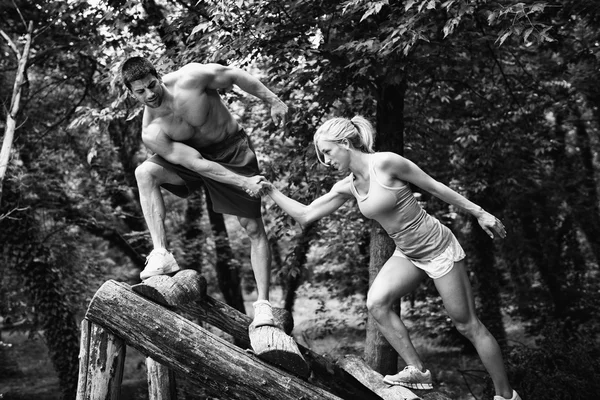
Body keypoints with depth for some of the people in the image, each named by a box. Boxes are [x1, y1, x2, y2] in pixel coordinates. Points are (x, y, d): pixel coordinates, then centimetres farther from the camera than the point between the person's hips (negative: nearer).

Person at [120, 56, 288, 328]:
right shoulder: (151, 133, -22)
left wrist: (274, 102, -6)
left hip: (233, 150, -1)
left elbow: (234, 75, -11)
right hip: (196, 155, 1)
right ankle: (161, 254, -26)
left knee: (254, 229, -6)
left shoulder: (190, 78, -26)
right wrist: (242, 183, -28)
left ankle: (263, 305, 3)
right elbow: (194, 164, -23)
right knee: (145, 172, -24)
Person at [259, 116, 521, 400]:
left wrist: (479, 213, -10)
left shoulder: (385, 163, -22)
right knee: (376, 303, -11)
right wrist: (271, 192, -4)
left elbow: (434, 186, -15)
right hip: (408, 254, 7)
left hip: (438, 249, -7)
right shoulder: (346, 187, -1)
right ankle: (417, 371, 2)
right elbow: (305, 216, 2)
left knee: (467, 325, 1)